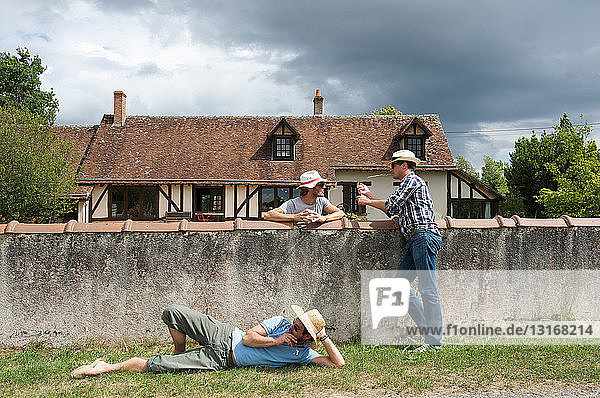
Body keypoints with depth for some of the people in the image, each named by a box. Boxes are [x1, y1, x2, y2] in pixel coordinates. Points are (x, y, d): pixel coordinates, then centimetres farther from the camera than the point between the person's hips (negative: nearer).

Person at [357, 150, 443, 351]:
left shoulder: (412, 180, -1)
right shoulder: (408, 184, 29)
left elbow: (391, 205, -9)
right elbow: (393, 211, 30)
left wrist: (367, 202, 6)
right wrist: (368, 194, 31)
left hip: (424, 235, -10)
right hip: (415, 240, 10)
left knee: (427, 289, -11)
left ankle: (434, 341, -9)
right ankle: (428, 327, 7)